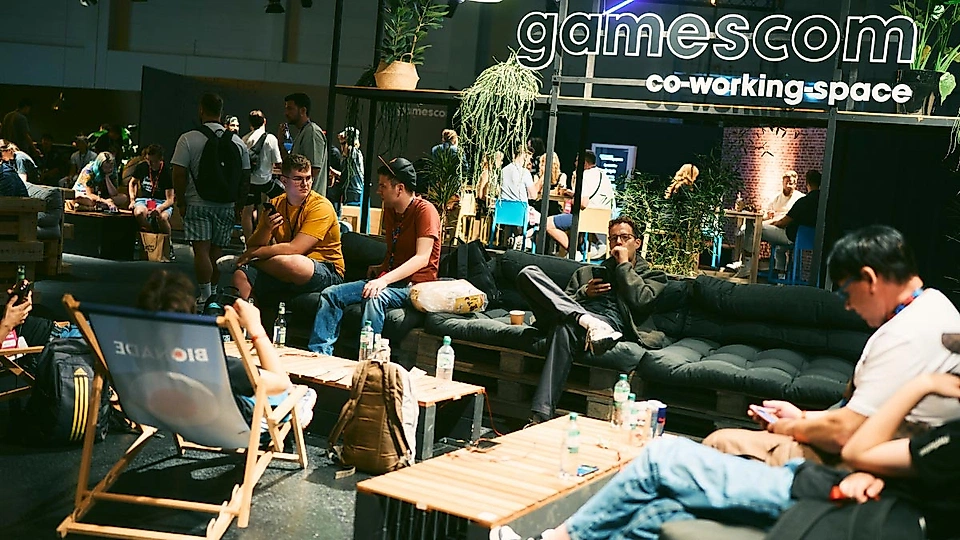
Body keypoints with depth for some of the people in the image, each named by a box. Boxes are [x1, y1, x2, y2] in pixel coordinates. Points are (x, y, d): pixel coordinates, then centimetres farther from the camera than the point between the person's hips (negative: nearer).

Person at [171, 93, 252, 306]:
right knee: (216, 251, 12)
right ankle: (213, 293, 19)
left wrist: (181, 203, -1)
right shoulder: (238, 142, 4)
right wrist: (239, 204, 15)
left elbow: (179, 174, -9)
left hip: (198, 204, -4)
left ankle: (206, 296, -10)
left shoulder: (188, 139, -7)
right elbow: (245, 177, 7)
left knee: (201, 250, -5)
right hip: (226, 206, 4)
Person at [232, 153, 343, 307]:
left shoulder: (321, 206, -12)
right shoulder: (275, 205, 7)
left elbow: (294, 249, -19)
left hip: (327, 273, -5)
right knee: (240, 276, -18)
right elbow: (252, 246, 4)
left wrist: (253, 254, -8)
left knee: (290, 262, -35)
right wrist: (267, 229, -18)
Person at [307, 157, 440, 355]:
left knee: (375, 298, -38)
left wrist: (385, 279, -32)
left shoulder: (424, 210, -12)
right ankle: (318, 353, -14)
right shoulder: (389, 210, 14)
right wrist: (380, 268, 11)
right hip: (388, 280, 9)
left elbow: (422, 258, -23)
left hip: (415, 285, -8)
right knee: (331, 294, -8)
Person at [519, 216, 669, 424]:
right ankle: (585, 319, -37)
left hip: (610, 320, -5)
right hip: (575, 313, 5)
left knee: (565, 328, -42)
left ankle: (541, 416, -50)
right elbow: (564, 300, 26)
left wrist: (624, 265, 11)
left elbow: (640, 301, 4)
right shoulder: (587, 272, 37)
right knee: (528, 274, -18)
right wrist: (584, 293, 6)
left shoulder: (652, 276, 27)